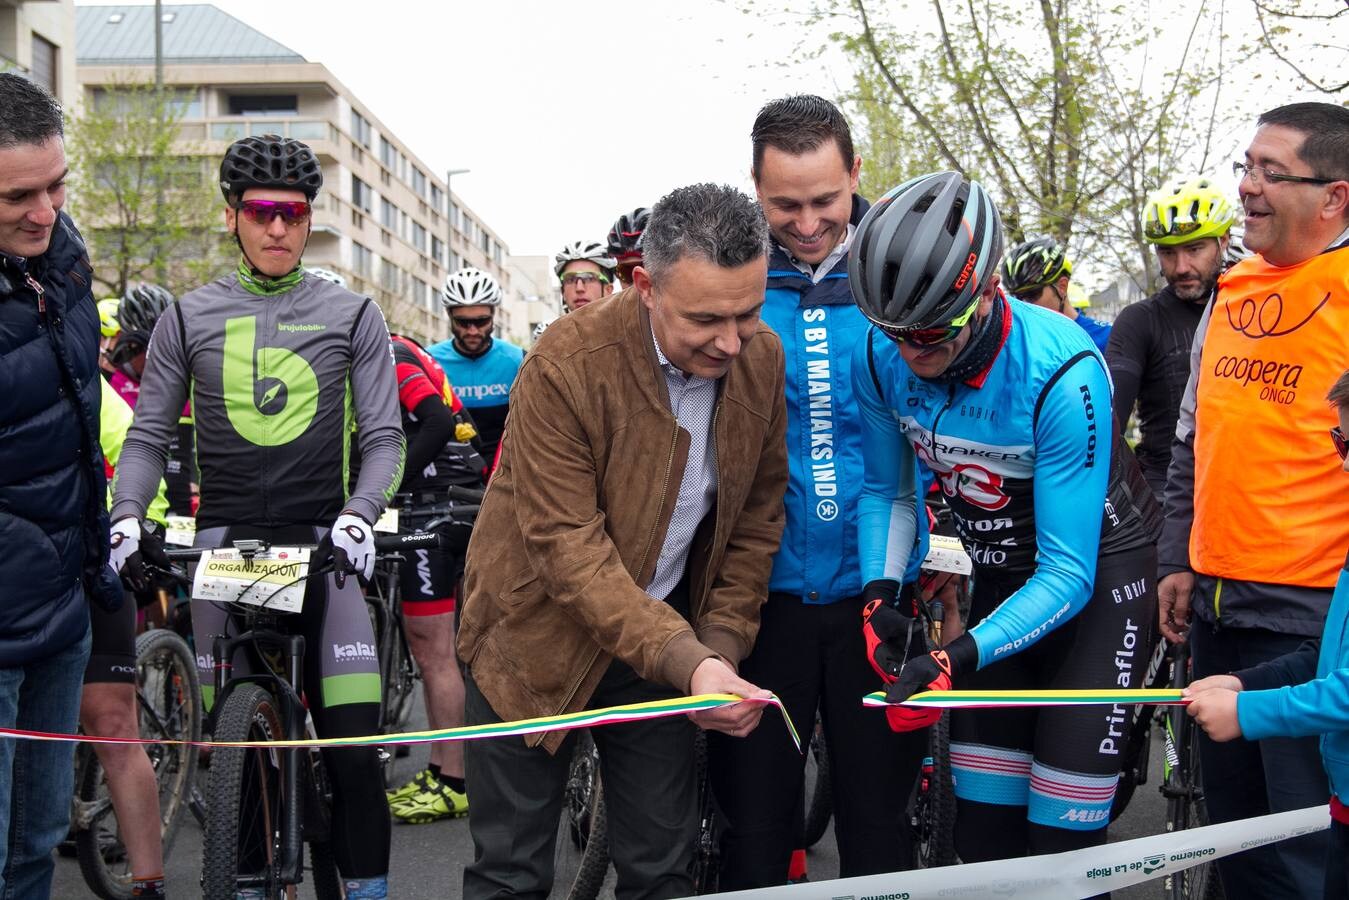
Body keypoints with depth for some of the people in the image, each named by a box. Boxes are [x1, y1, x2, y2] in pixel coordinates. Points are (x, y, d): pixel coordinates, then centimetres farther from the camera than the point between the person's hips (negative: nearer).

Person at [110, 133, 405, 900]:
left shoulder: (352, 316, 7)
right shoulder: (190, 318, 11)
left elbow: (384, 438, 3)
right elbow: (149, 435, 12)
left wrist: (358, 515, -15)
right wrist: (127, 514, -6)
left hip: (320, 543, -1)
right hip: (224, 542, 2)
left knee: (353, 740, -9)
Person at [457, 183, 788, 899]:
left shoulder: (763, 361, -8)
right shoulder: (566, 364, -24)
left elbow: (756, 517, 3)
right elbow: (567, 546, -26)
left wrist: (720, 644, -7)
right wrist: (683, 659, -35)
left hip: (669, 641, 4)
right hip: (539, 637, -4)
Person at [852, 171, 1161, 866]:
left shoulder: (1061, 373, -32)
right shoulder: (880, 357, -16)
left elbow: (1067, 574, -29)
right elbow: (886, 491, 1)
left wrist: (957, 660, -39)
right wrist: (878, 595, -17)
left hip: (1098, 568, -5)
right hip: (1000, 571, 5)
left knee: (1062, 841, -8)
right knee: (981, 832, 4)